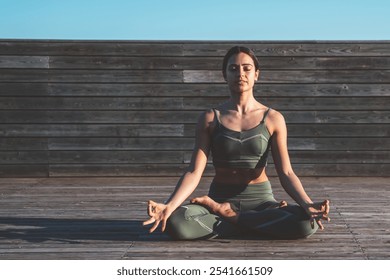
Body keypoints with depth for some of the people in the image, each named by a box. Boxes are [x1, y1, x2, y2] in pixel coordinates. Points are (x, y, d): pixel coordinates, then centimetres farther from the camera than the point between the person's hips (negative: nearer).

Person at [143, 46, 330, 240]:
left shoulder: (273, 119, 0)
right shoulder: (210, 119, -1)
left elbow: (286, 173, -6)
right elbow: (194, 172, -8)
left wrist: (307, 205, -26)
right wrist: (169, 206, -26)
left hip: (260, 199, 1)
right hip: (220, 197, 0)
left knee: (307, 223, -30)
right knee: (176, 222, -33)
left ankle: (229, 216, -12)